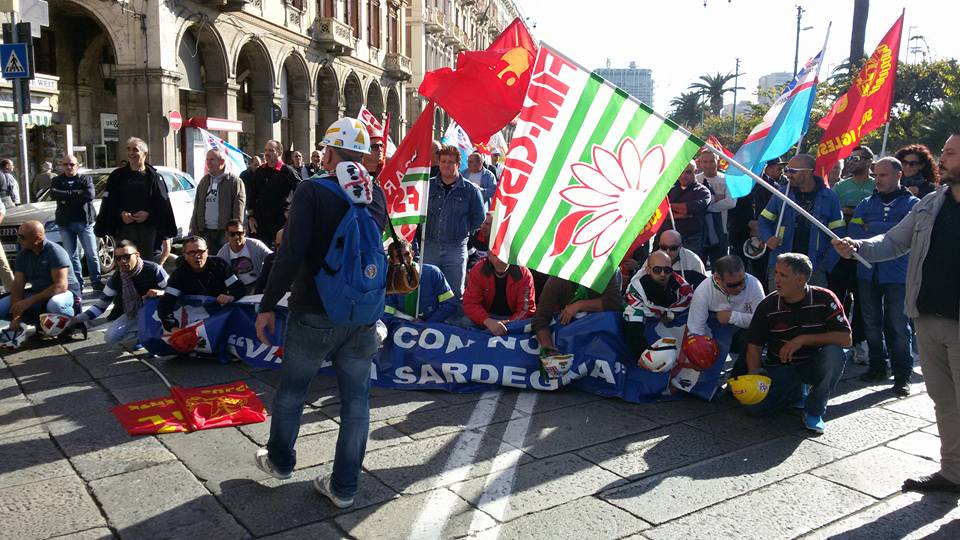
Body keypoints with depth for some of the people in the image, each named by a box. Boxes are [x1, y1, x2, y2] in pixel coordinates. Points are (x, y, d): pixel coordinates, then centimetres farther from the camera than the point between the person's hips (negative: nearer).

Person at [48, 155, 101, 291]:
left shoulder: (86, 179, 8)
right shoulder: (57, 181, 12)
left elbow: (89, 196, -12)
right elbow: (53, 194, -9)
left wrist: (66, 198, -11)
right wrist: (77, 193, -12)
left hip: (84, 221, -1)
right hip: (65, 223, 2)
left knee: (91, 254, 0)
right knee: (72, 255, 3)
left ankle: (96, 282, 8)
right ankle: (77, 283, 8)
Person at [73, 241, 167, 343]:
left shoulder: (153, 269, -22)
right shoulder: (116, 278, -8)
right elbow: (101, 304, -2)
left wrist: (160, 293, -40)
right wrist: (78, 319, -13)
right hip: (133, 313, 4)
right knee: (110, 337, -12)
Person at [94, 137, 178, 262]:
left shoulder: (153, 177, 5)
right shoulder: (117, 176, 9)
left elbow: (163, 204, -2)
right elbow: (109, 202, 4)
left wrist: (148, 214, -16)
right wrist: (121, 213, -13)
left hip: (148, 229, -1)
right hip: (123, 228, 1)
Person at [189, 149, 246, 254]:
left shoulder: (235, 182, -3)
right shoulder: (204, 181, 15)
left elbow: (238, 213, -8)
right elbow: (196, 208, 17)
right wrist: (194, 231, 10)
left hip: (225, 232, -5)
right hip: (205, 231, 5)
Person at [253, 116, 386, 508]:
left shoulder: (312, 191, -12)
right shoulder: (375, 194, 2)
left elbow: (291, 255, -19)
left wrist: (267, 306, -12)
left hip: (313, 314, -3)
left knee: (291, 389, 18)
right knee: (356, 399, 10)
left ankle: (279, 461, 37)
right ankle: (344, 486, 18)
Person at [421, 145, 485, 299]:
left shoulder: (470, 190, 0)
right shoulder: (428, 186, 5)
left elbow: (479, 219, 7)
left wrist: (463, 232, 4)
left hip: (456, 249, -2)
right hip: (428, 247, 2)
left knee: (455, 293, 7)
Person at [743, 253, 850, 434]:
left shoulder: (824, 299, -14)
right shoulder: (768, 306, -9)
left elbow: (845, 338, -19)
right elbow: (754, 346, -4)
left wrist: (803, 339, -27)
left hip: (814, 365, -1)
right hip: (781, 368, 1)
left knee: (834, 353, -34)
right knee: (755, 404, -22)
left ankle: (814, 411, -13)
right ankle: (798, 392, 12)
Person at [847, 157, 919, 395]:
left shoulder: (913, 204, 2)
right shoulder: (867, 203, 12)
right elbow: (853, 231, -2)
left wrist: (871, 227, -10)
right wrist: (886, 232, -11)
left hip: (897, 275, -3)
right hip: (868, 273, 4)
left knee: (898, 326, -2)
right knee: (872, 324, 11)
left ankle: (902, 375, 8)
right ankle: (878, 366, 24)